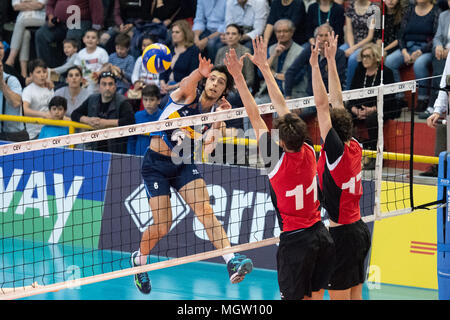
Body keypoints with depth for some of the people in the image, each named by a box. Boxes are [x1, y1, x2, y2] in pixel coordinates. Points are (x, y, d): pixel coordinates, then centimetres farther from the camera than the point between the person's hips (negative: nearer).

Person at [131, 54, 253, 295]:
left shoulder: (217, 112, 0)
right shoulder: (188, 95, -12)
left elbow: (207, 149, -14)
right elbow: (186, 85, -40)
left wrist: (218, 123, -25)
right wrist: (200, 73, -61)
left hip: (184, 164, 3)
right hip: (156, 164, -3)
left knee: (206, 211, -17)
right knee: (162, 225, -5)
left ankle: (232, 261, -28)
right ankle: (139, 259, 24)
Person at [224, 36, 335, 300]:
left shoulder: (277, 159, -16)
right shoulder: (309, 152, -2)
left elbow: (255, 117, -12)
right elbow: (282, 105, 4)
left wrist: (238, 76, -8)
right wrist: (264, 66, 12)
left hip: (295, 241, -6)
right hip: (321, 235, 6)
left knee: (295, 298, 1)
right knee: (316, 297, 12)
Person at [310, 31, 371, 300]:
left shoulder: (337, 151, -16)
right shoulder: (355, 148, 4)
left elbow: (322, 104, -19)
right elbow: (337, 102, 11)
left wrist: (316, 66, -15)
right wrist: (331, 60, 14)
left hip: (342, 234, -9)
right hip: (359, 228, 9)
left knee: (339, 297, -4)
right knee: (355, 296, 12)